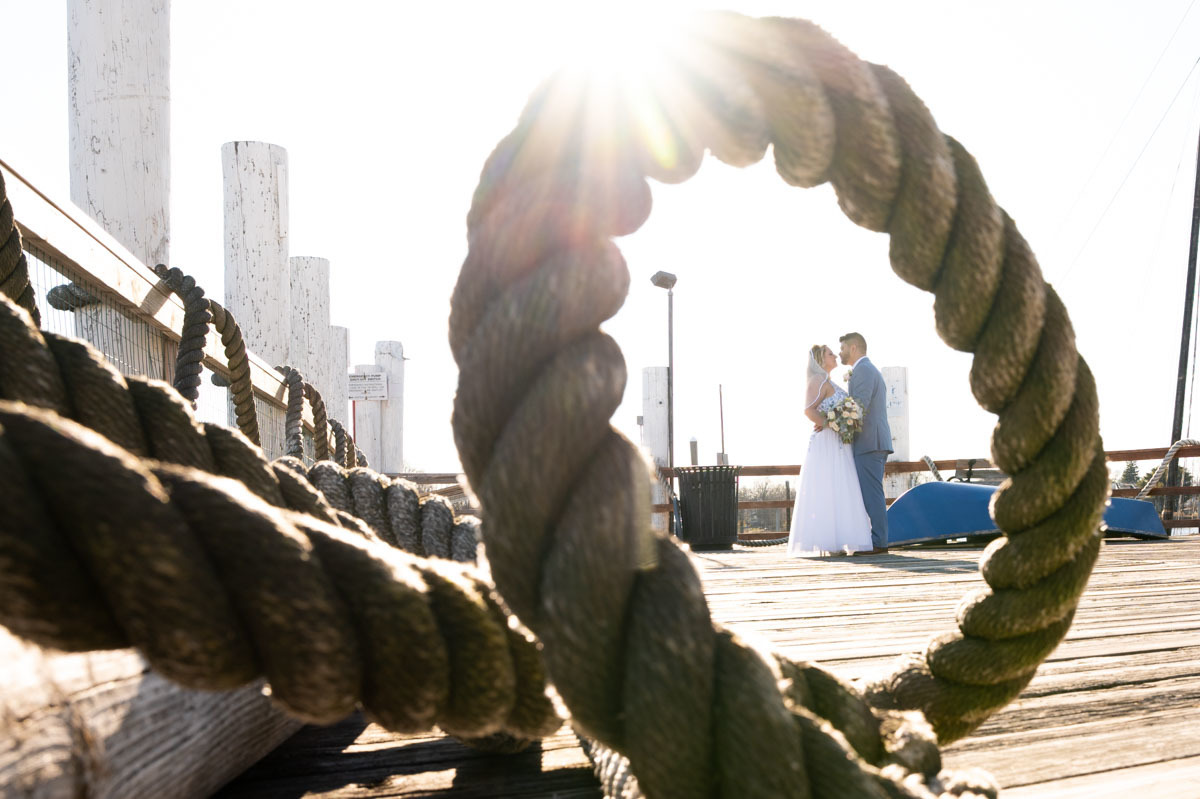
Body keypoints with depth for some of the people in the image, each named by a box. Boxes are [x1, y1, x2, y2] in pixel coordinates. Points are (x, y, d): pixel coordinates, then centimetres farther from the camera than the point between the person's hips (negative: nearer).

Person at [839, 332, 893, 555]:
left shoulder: (863, 370, -9)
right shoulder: (871, 370, 25)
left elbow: (860, 407, -20)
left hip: (868, 443, -11)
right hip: (875, 443, 11)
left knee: (871, 494, -10)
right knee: (872, 494, 9)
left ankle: (878, 543, -10)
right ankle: (879, 542, 9)